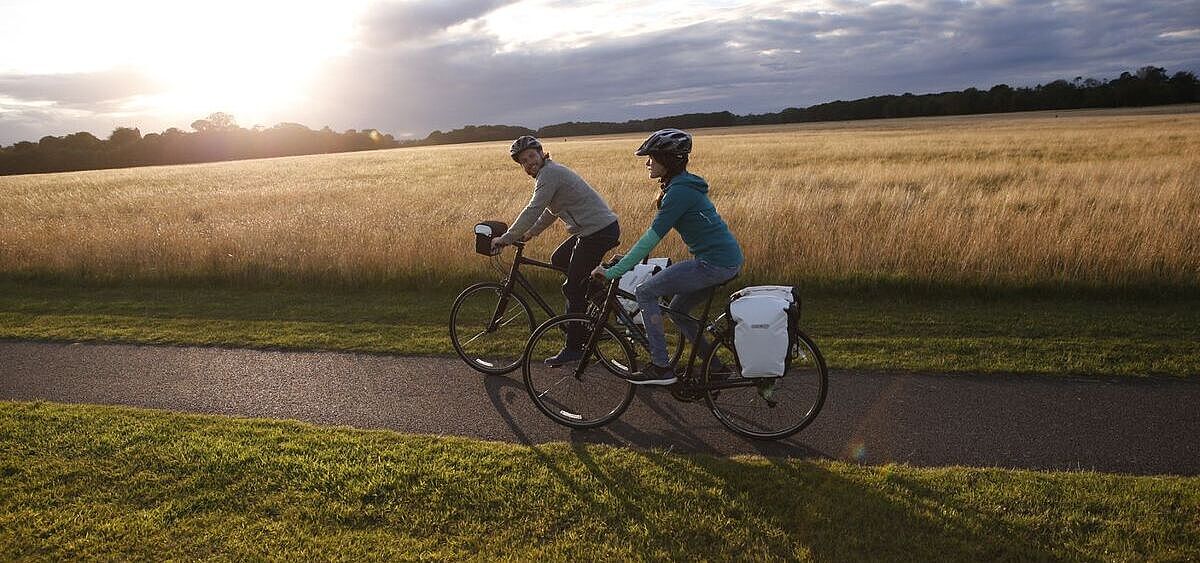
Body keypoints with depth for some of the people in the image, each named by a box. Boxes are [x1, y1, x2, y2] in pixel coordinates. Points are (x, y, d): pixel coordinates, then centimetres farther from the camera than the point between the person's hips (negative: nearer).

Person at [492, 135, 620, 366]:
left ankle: (573, 348, 4)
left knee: (573, 290, -4)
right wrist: (529, 234, 22)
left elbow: (533, 211, -19)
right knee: (558, 260, 22)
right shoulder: (552, 172, 19)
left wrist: (505, 239, -14)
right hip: (597, 228, 10)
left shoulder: (549, 174, -13)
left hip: (599, 232, -10)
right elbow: (549, 212, 27)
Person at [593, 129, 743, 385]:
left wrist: (612, 272, -15)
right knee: (678, 310, 21)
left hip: (715, 263, -10)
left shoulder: (679, 191, -16)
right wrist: (626, 261, 21)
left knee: (645, 293, -4)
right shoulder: (684, 184, 15)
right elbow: (655, 235, 22)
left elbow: (651, 238, -19)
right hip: (730, 258, 10)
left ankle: (661, 368, -1)